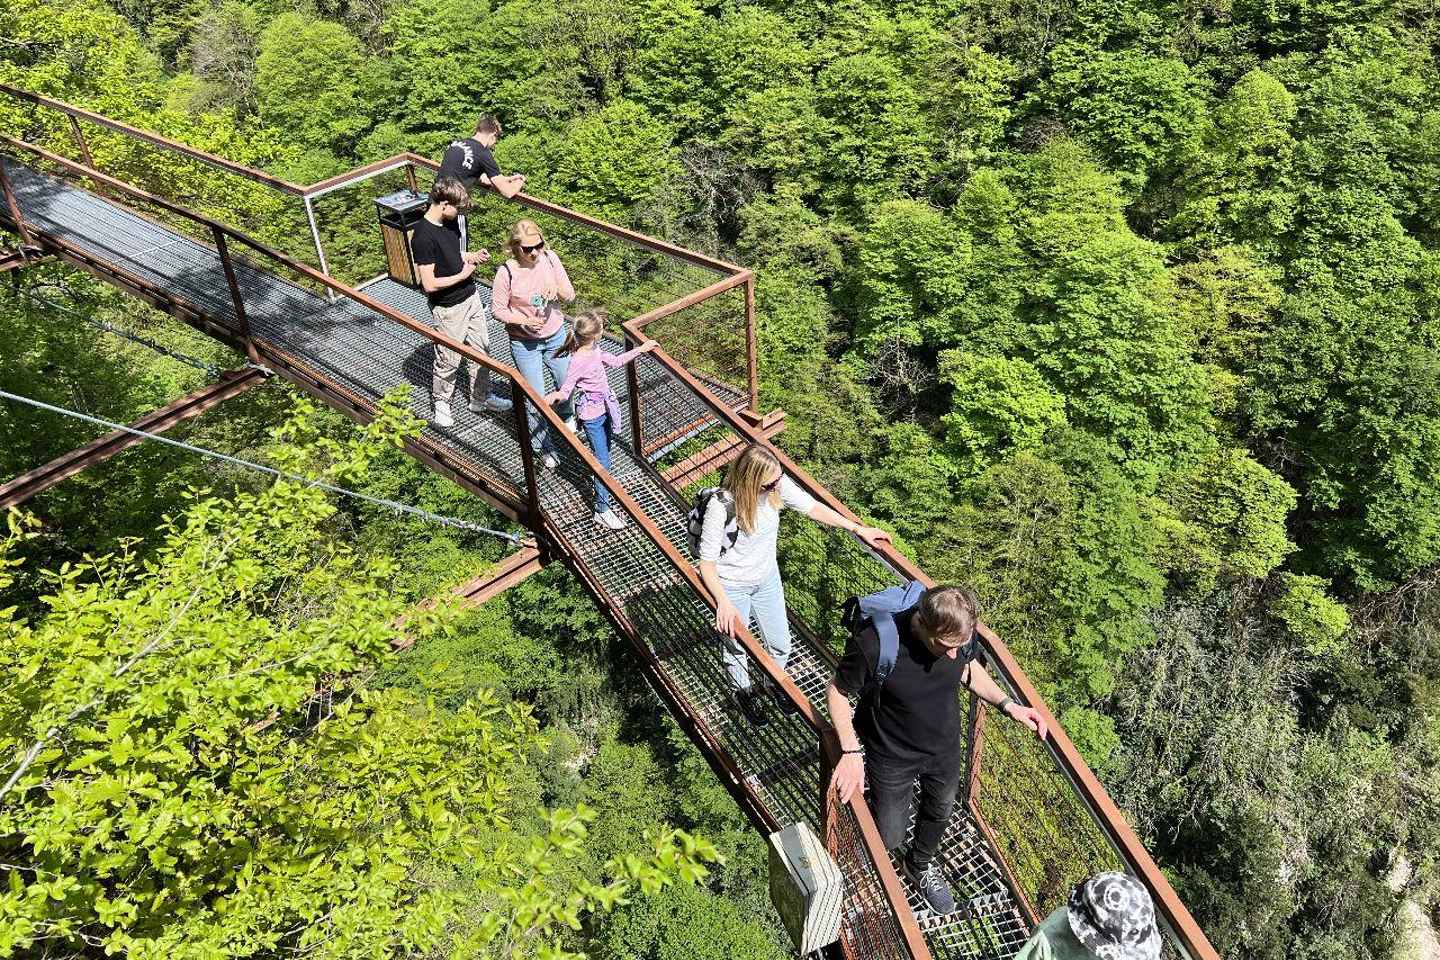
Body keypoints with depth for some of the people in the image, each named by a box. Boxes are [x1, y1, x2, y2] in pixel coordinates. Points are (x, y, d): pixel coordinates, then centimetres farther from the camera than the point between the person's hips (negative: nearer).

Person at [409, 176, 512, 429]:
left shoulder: (449, 222, -1)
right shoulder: (423, 237, -27)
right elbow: (429, 284, -26)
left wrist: (472, 256, -1)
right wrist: (462, 275, -17)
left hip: (470, 297, 8)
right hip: (448, 308, -8)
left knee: (481, 349, 17)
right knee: (449, 360, 8)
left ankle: (480, 398, 35)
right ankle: (441, 403, 31)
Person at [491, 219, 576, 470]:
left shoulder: (550, 258, -13)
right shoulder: (506, 272, -23)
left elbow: (570, 295, -5)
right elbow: (497, 309, -12)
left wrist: (557, 289, -27)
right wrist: (524, 320, -27)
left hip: (556, 336, 4)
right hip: (525, 343, -4)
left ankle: (565, 414, 60)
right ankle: (545, 448, 28)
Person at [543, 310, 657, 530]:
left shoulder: (595, 351, -3)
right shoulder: (578, 362, -28)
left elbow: (616, 361, 14)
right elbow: (565, 391, -20)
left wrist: (641, 349, 15)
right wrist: (554, 396, -41)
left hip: (606, 409, 8)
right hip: (592, 416, -8)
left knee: (603, 456, 24)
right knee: (603, 461, -3)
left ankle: (602, 485, 47)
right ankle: (602, 510, 5)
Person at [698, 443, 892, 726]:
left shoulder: (778, 485, -23)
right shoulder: (720, 506, -35)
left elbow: (812, 507, -5)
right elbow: (707, 563, -28)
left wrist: (858, 529, -3)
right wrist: (723, 602, -39)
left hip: (767, 578, 4)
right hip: (732, 586, -4)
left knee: (780, 644, 21)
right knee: (737, 646, 21)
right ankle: (743, 691, 54)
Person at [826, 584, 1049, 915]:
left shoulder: (959, 631, -25)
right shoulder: (873, 645, -38)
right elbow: (837, 691, -19)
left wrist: (1008, 705, -11)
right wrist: (851, 751, -26)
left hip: (945, 749, 4)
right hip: (893, 757, -4)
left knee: (939, 813, 28)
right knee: (890, 838, 14)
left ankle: (920, 866, 60)